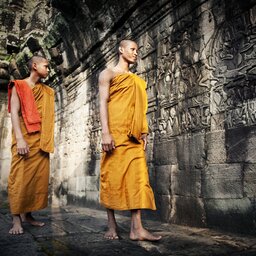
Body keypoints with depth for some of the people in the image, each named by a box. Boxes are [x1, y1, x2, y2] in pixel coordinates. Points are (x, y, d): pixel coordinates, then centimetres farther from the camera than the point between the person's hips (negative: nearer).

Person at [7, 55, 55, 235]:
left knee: (39, 177, 1)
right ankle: (16, 219, -4)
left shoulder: (47, 92, 20)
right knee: (20, 177, -8)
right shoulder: (19, 86, 6)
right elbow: (14, 112, -6)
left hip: (41, 140, 5)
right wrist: (19, 139, -19)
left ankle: (28, 214, 10)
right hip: (25, 138, -5)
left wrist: (48, 141, 7)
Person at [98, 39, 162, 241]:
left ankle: (137, 228, -5)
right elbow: (103, 102, -4)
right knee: (112, 176, -2)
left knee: (138, 177, -5)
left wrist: (144, 133, 11)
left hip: (133, 136, 5)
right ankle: (112, 225, 7)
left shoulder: (138, 80, 24)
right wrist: (105, 132, -16)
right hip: (115, 133, -5)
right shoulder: (109, 73, 8)